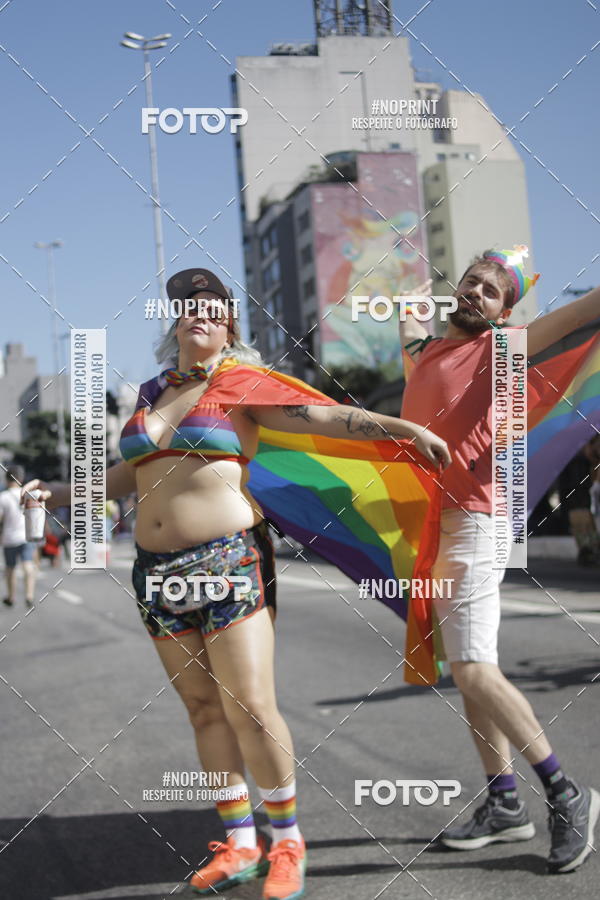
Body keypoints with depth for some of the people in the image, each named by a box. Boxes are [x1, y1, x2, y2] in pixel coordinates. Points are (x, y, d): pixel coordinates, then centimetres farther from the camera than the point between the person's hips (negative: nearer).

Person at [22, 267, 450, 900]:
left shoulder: (240, 383, 1)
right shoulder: (151, 394, 16)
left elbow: (323, 415, -9)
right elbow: (125, 477, 26)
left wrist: (407, 428, -19)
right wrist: (56, 493, 27)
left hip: (229, 561, -5)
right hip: (157, 570, 5)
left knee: (251, 709, -9)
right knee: (204, 708, 8)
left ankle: (286, 843, 9)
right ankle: (239, 843, 19)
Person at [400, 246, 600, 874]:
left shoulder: (498, 348, -2)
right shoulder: (427, 351, 17)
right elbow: (407, 322, 42)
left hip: (467, 525, -8)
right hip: (425, 528, 8)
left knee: (474, 672, -15)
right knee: (468, 673, 10)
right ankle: (504, 804, 18)